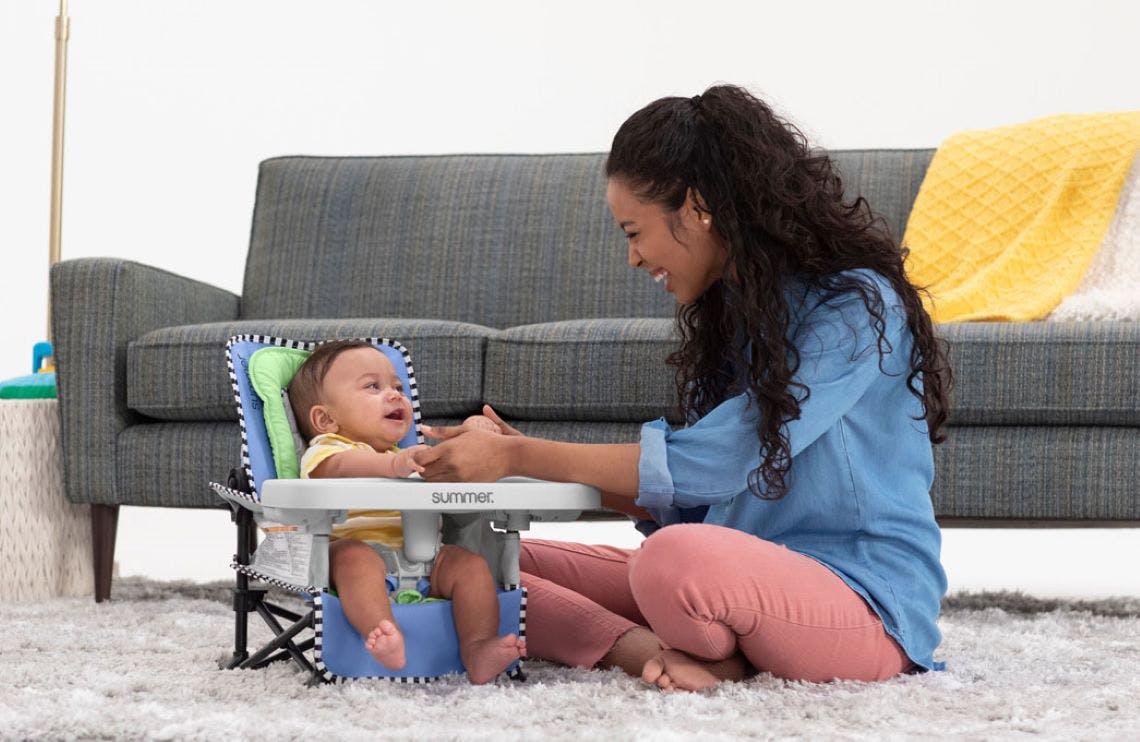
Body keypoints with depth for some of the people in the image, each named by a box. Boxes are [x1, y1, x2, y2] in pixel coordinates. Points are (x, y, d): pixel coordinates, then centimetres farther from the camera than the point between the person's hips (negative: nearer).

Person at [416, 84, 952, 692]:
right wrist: (532, 460, 3)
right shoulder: (732, 310, 14)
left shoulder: (855, 305, -13)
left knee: (679, 558, -40)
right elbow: (691, 504, 14)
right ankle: (655, 652, -20)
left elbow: (707, 466, -20)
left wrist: (519, 457, -15)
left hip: (865, 605, -9)